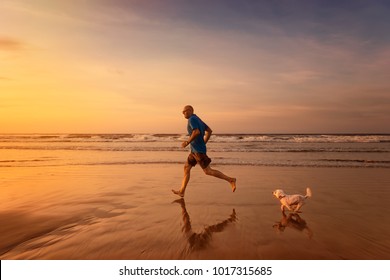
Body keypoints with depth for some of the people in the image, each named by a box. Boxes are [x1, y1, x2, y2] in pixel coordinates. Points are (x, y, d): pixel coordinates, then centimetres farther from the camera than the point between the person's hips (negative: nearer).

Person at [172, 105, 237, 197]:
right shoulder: (198, 120, 17)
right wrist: (203, 143, 20)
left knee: (208, 171, -8)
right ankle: (181, 191, 13)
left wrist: (188, 142, -17)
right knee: (186, 168, 10)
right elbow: (209, 131, 19)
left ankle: (230, 180, -3)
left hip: (198, 150, -10)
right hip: (195, 150, 10)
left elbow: (197, 132, -28)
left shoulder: (192, 119, -12)